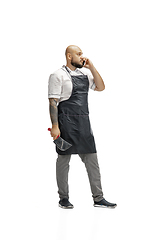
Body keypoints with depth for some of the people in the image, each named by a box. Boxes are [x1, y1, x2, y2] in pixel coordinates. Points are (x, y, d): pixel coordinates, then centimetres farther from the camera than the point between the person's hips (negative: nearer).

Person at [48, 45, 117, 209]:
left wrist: (91, 67, 2)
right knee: (64, 160, 3)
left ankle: (98, 198, 11)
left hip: (84, 122, 6)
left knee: (92, 160, 6)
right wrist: (54, 126, -17)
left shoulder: (85, 73, 14)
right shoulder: (58, 75, -6)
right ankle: (63, 198, 15)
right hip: (66, 124, -6)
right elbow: (53, 102, -10)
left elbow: (100, 87, 10)